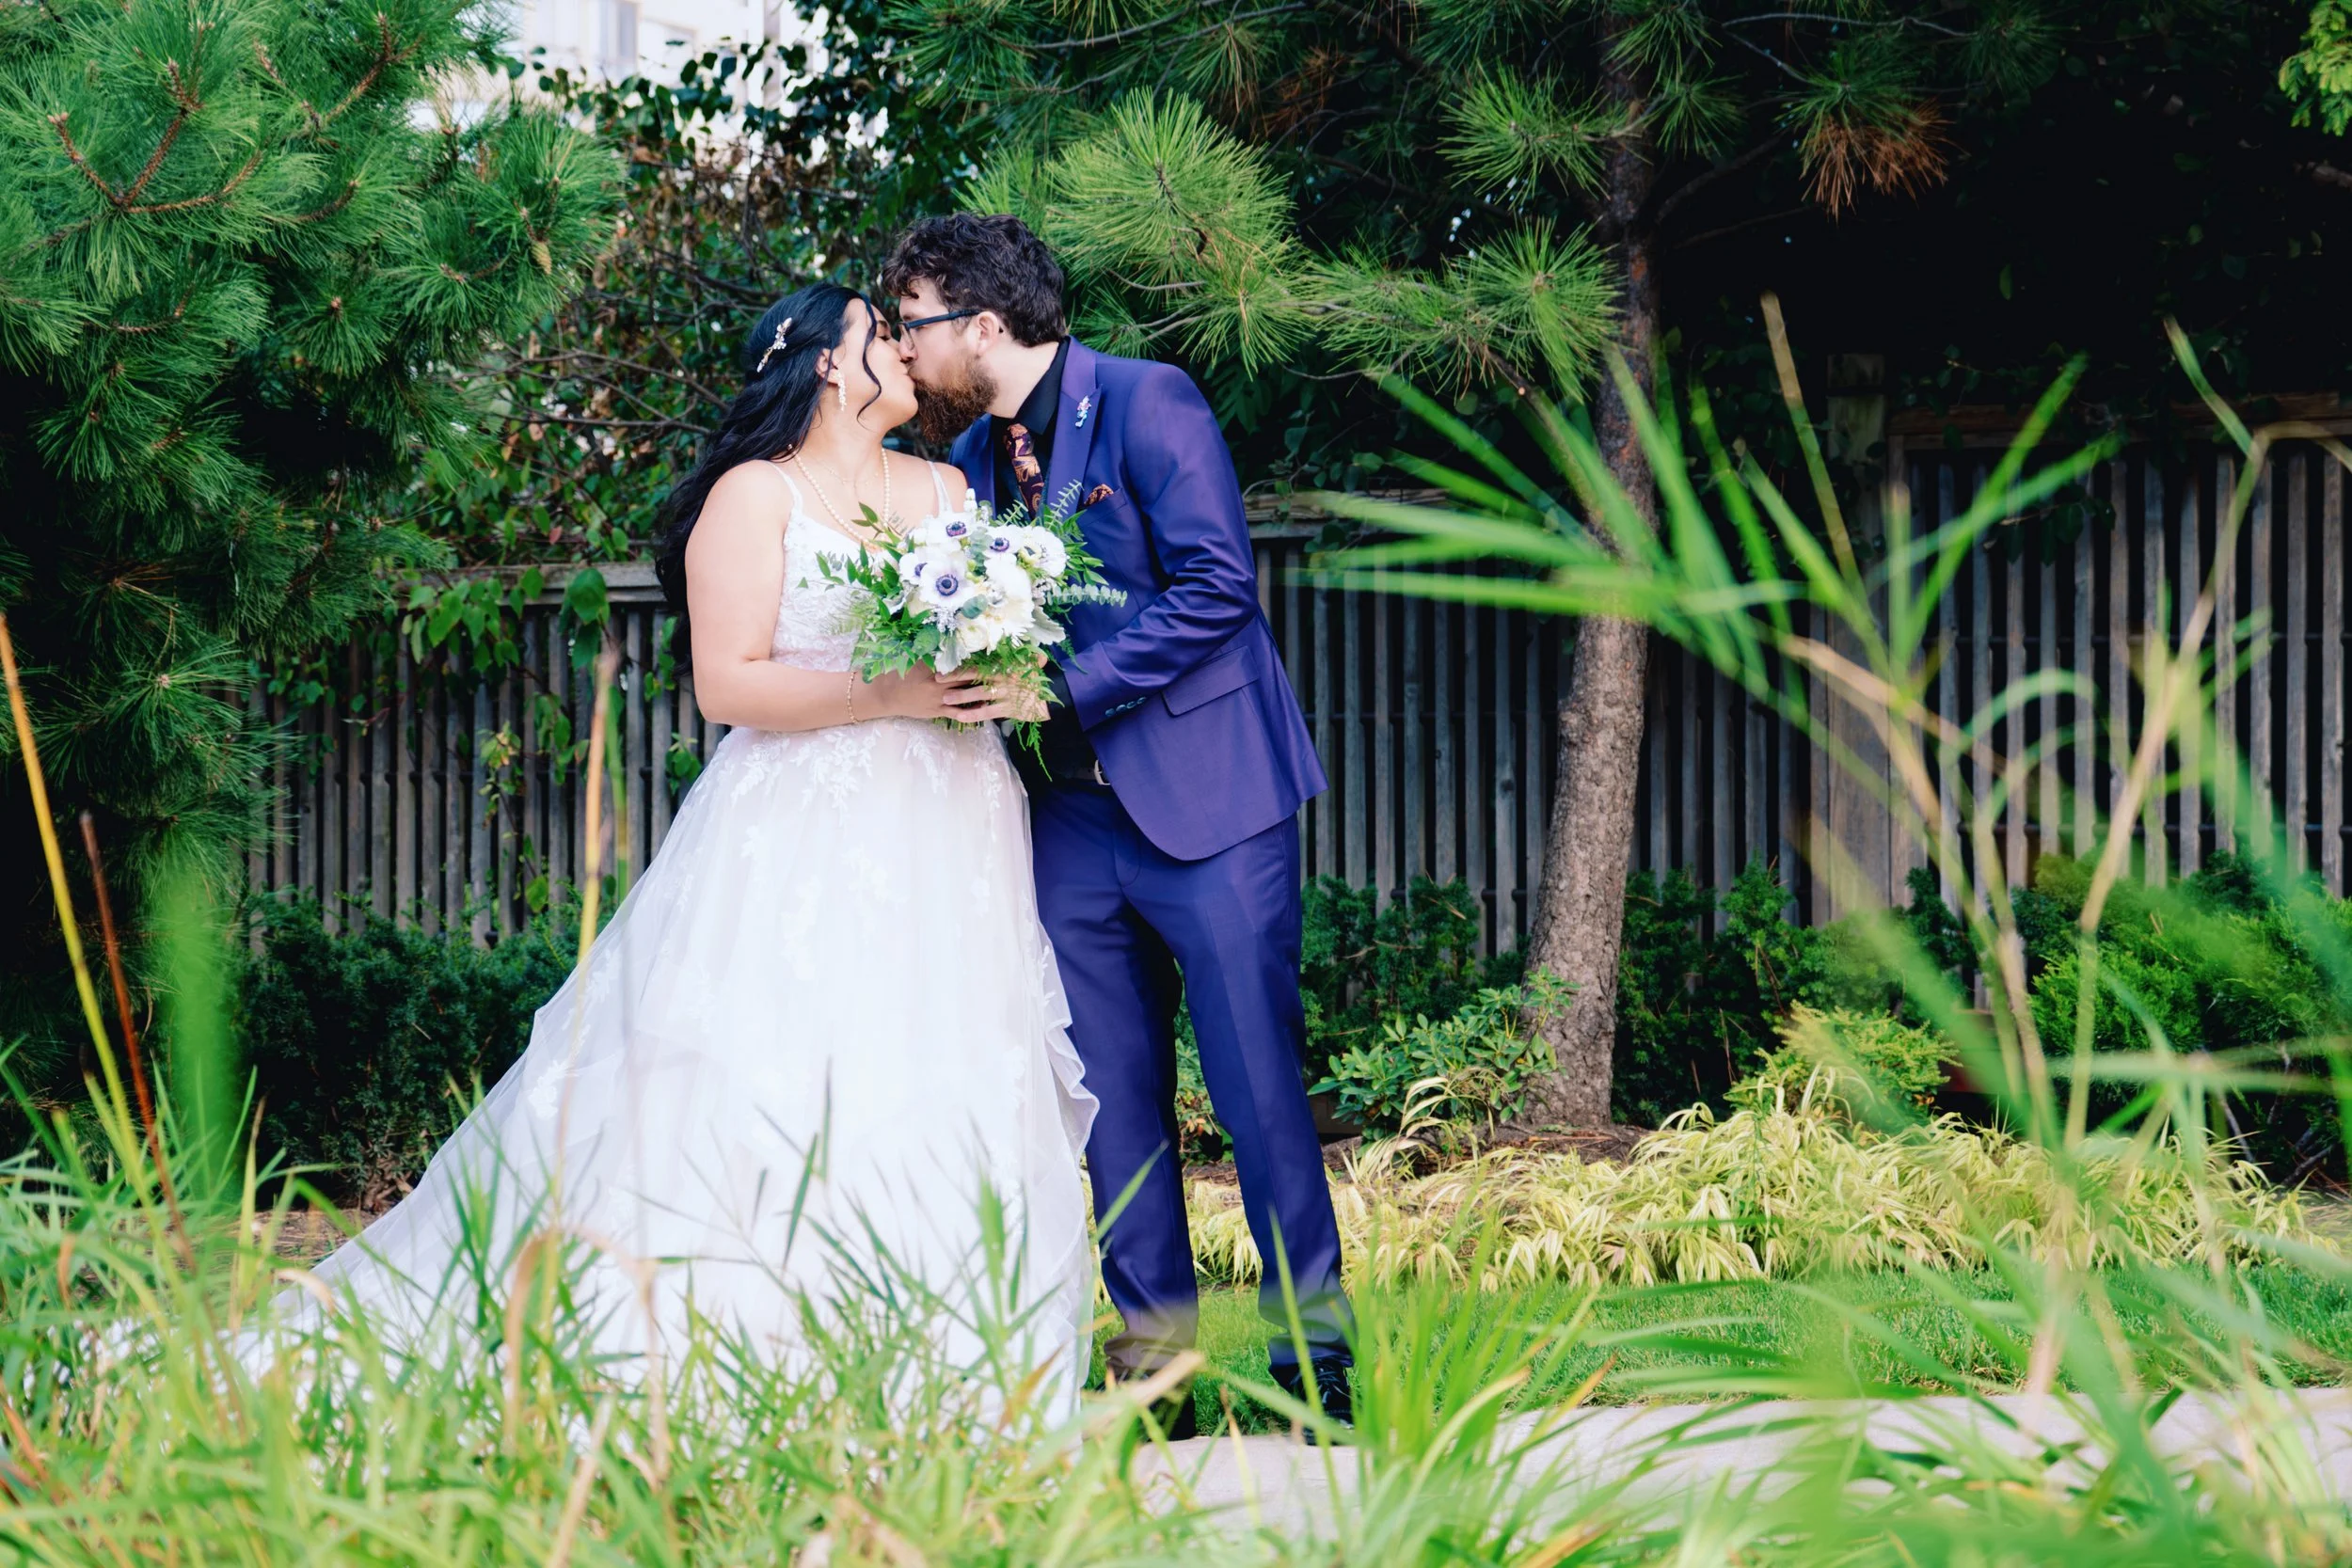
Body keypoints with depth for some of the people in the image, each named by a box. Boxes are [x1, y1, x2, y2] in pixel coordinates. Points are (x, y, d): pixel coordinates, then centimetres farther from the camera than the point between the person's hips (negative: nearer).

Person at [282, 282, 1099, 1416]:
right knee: (778, 1102, -13)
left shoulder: (947, 491, 18)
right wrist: (886, 695, -17)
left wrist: (1012, 683, -5)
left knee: (945, 1105, -2)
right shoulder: (756, 496, 0)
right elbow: (727, 684, -8)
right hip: (807, 845, -5)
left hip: (943, 850, 5)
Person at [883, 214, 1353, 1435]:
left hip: (1205, 795, -7)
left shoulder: (1147, 404, -8)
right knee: (1113, 1105, 5)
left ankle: (1313, 1353, 1)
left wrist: (1067, 692, -18)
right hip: (1074, 818, 7)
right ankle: (1157, 1360, 10)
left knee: (1255, 1081, -7)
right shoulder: (972, 456, 14)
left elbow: (1217, 584, -16)